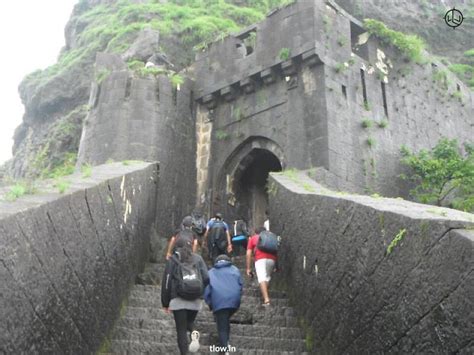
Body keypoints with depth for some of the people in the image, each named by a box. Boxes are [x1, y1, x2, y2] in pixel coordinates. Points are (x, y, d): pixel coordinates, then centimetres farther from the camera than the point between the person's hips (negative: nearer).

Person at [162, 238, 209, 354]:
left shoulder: (172, 260, 2)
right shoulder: (198, 258, 8)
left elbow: (166, 282, -1)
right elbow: (206, 278, -1)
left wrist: (165, 303, 5)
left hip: (178, 300, -2)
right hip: (196, 300, 2)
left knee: (181, 330, 6)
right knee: (189, 322, 25)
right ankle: (194, 333, -5)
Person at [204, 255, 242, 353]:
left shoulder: (210, 272, 21)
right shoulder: (235, 269, 23)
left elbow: (206, 290, 12)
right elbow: (240, 285, 13)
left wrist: (210, 304, 18)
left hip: (218, 303, -2)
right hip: (234, 302, 2)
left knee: (222, 328, 2)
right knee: (226, 321, 25)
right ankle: (226, 342, 16)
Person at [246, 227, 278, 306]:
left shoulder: (253, 238, 25)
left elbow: (249, 254, 15)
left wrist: (248, 268, 16)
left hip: (260, 259, -3)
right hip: (272, 259, 3)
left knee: (262, 278, -12)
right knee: (267, 277, 20)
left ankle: (266, 299, -25)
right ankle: (265, 295, 19)